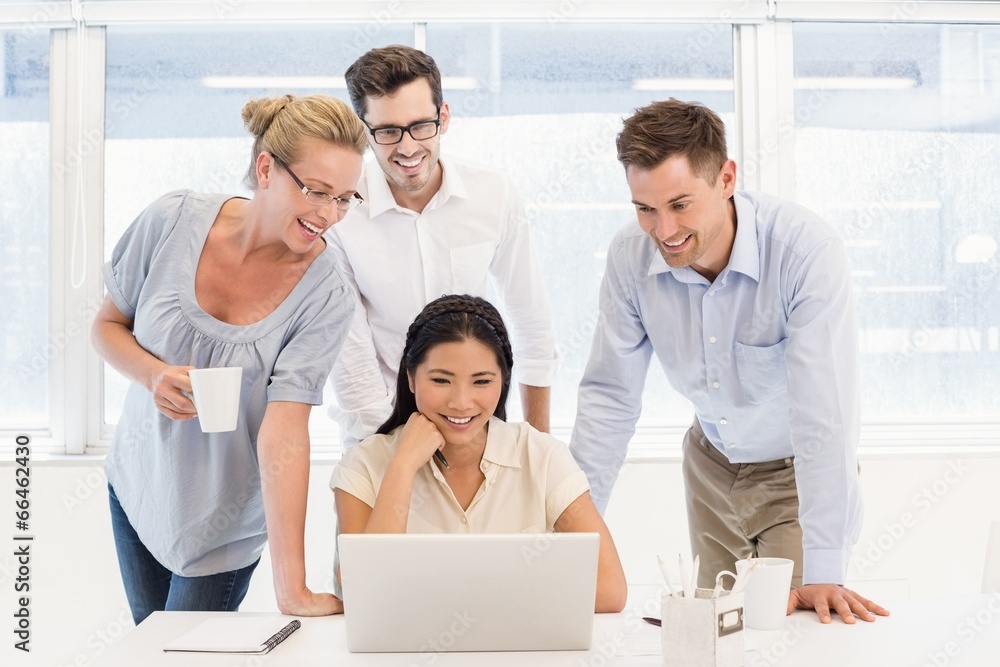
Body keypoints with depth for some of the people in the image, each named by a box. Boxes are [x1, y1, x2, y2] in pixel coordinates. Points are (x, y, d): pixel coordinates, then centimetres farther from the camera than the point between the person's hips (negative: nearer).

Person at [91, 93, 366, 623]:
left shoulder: (326, 296, -23)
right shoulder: (174, 221, -18)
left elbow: (284, 432, -28)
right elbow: (108, 325, -3)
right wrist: (152, 374, -25)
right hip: (138, 484, 3)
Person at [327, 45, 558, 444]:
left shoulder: (495, 196, -6)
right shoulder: (339, 213, -14)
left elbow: (532, 321, 4)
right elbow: (351, 356, -9)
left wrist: (539, 441, 8)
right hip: (377, 428, -2)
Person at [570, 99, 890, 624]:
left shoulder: (807, 250, -31)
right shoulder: (630, 256, -18)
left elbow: (825, 412, -33)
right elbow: (610, 396, -11)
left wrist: (823, 573, -36)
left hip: (797, 470, -3)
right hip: (711, 464, 4)